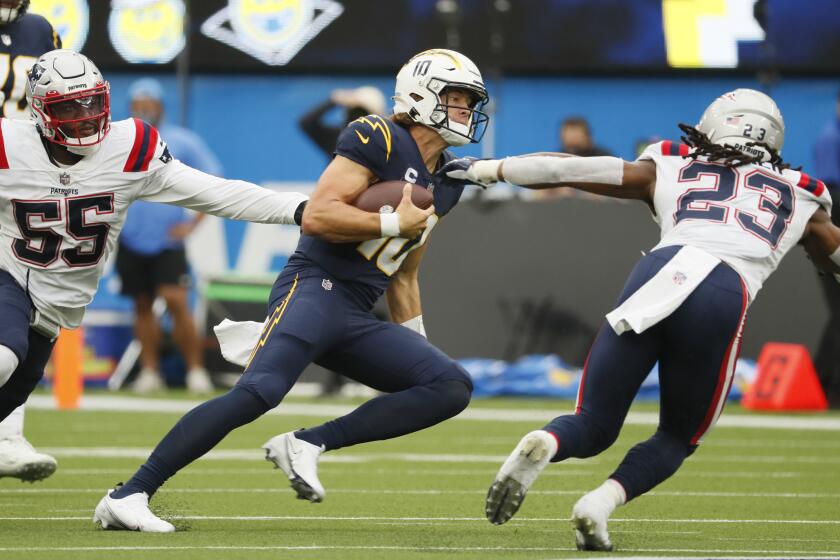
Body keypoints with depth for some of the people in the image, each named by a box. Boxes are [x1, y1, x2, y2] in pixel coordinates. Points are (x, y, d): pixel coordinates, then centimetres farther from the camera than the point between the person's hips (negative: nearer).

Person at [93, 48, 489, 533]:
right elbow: (317, 217, -15)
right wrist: (396, 224, -11)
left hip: (357, 320, 8)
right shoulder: (378, 139, -5)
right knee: (258, 392, -28)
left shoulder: (447, 182, 20)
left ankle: (307, 444, -11)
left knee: (452, 388, -6)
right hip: (315, 288, -8)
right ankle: (128, 495, -25)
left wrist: (416, 355, 25)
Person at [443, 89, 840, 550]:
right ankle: (601, 503, -6)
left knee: (592, 428, 12)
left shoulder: (669, 172, 29)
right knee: (678, 439, 21)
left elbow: (567, 169, 27)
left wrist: (485, 170, 36)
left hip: (657, 275, 1)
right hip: (724, 301, -1)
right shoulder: (800, 200, 30)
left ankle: (541, 445, -23)